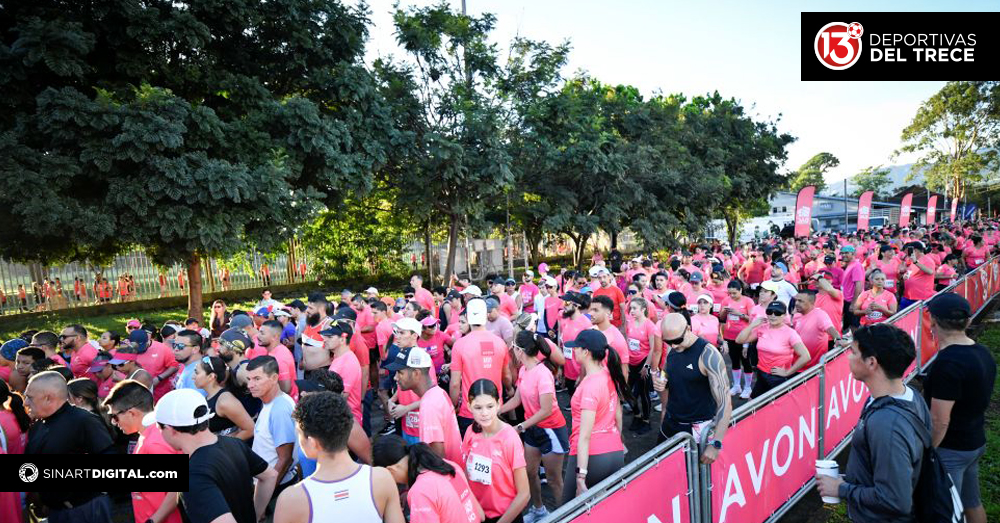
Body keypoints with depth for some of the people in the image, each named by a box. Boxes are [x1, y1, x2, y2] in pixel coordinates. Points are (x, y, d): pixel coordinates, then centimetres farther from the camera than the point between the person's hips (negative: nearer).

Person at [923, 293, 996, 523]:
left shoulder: (947, 362, -28)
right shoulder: (982, 352, 1)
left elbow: (939, 421, -26)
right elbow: (977, 402, 15)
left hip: (950, 449, -9)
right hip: (975, 442, 9)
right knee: (971, 502, 24)